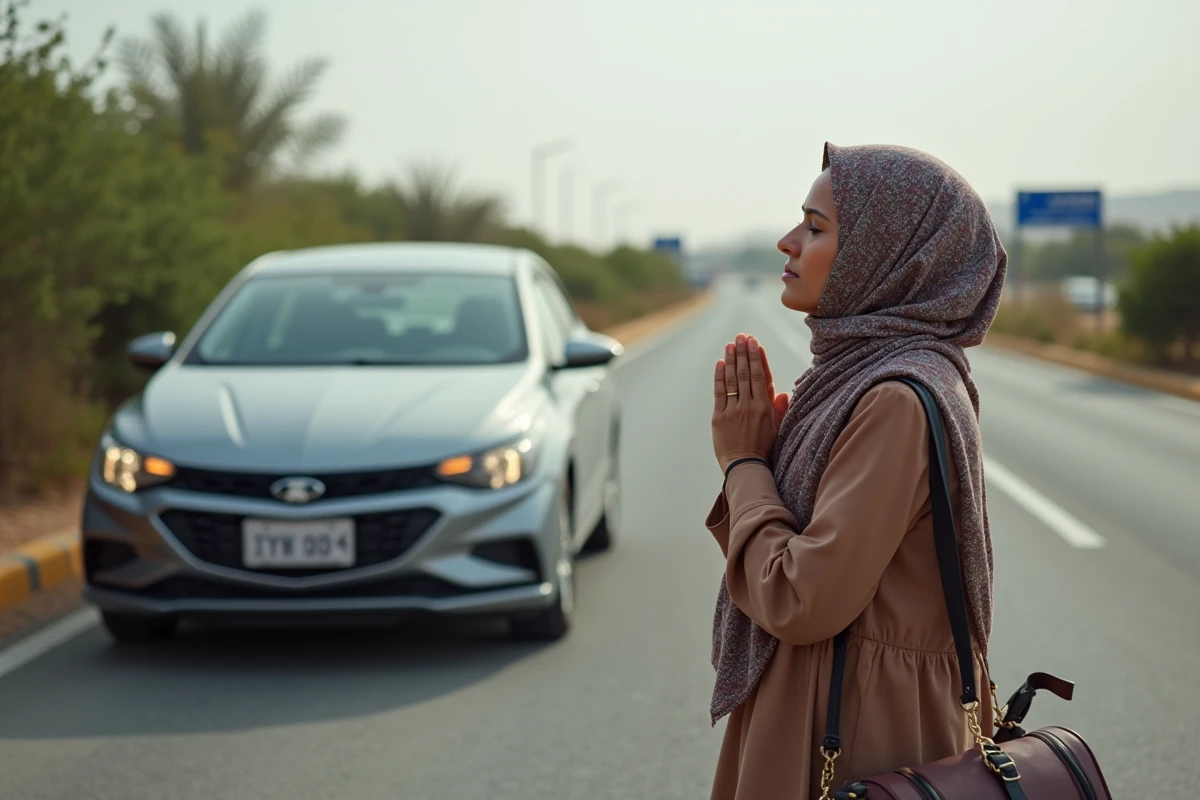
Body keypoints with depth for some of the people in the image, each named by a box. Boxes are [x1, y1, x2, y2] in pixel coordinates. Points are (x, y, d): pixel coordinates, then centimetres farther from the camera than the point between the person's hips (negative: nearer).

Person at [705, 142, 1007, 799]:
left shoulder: (900, 401, -21)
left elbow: (800, 603, -23)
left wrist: (743, 465, -11)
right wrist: (752, 456, -3)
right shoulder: (860, 373, 8)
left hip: (857, 743, -9)